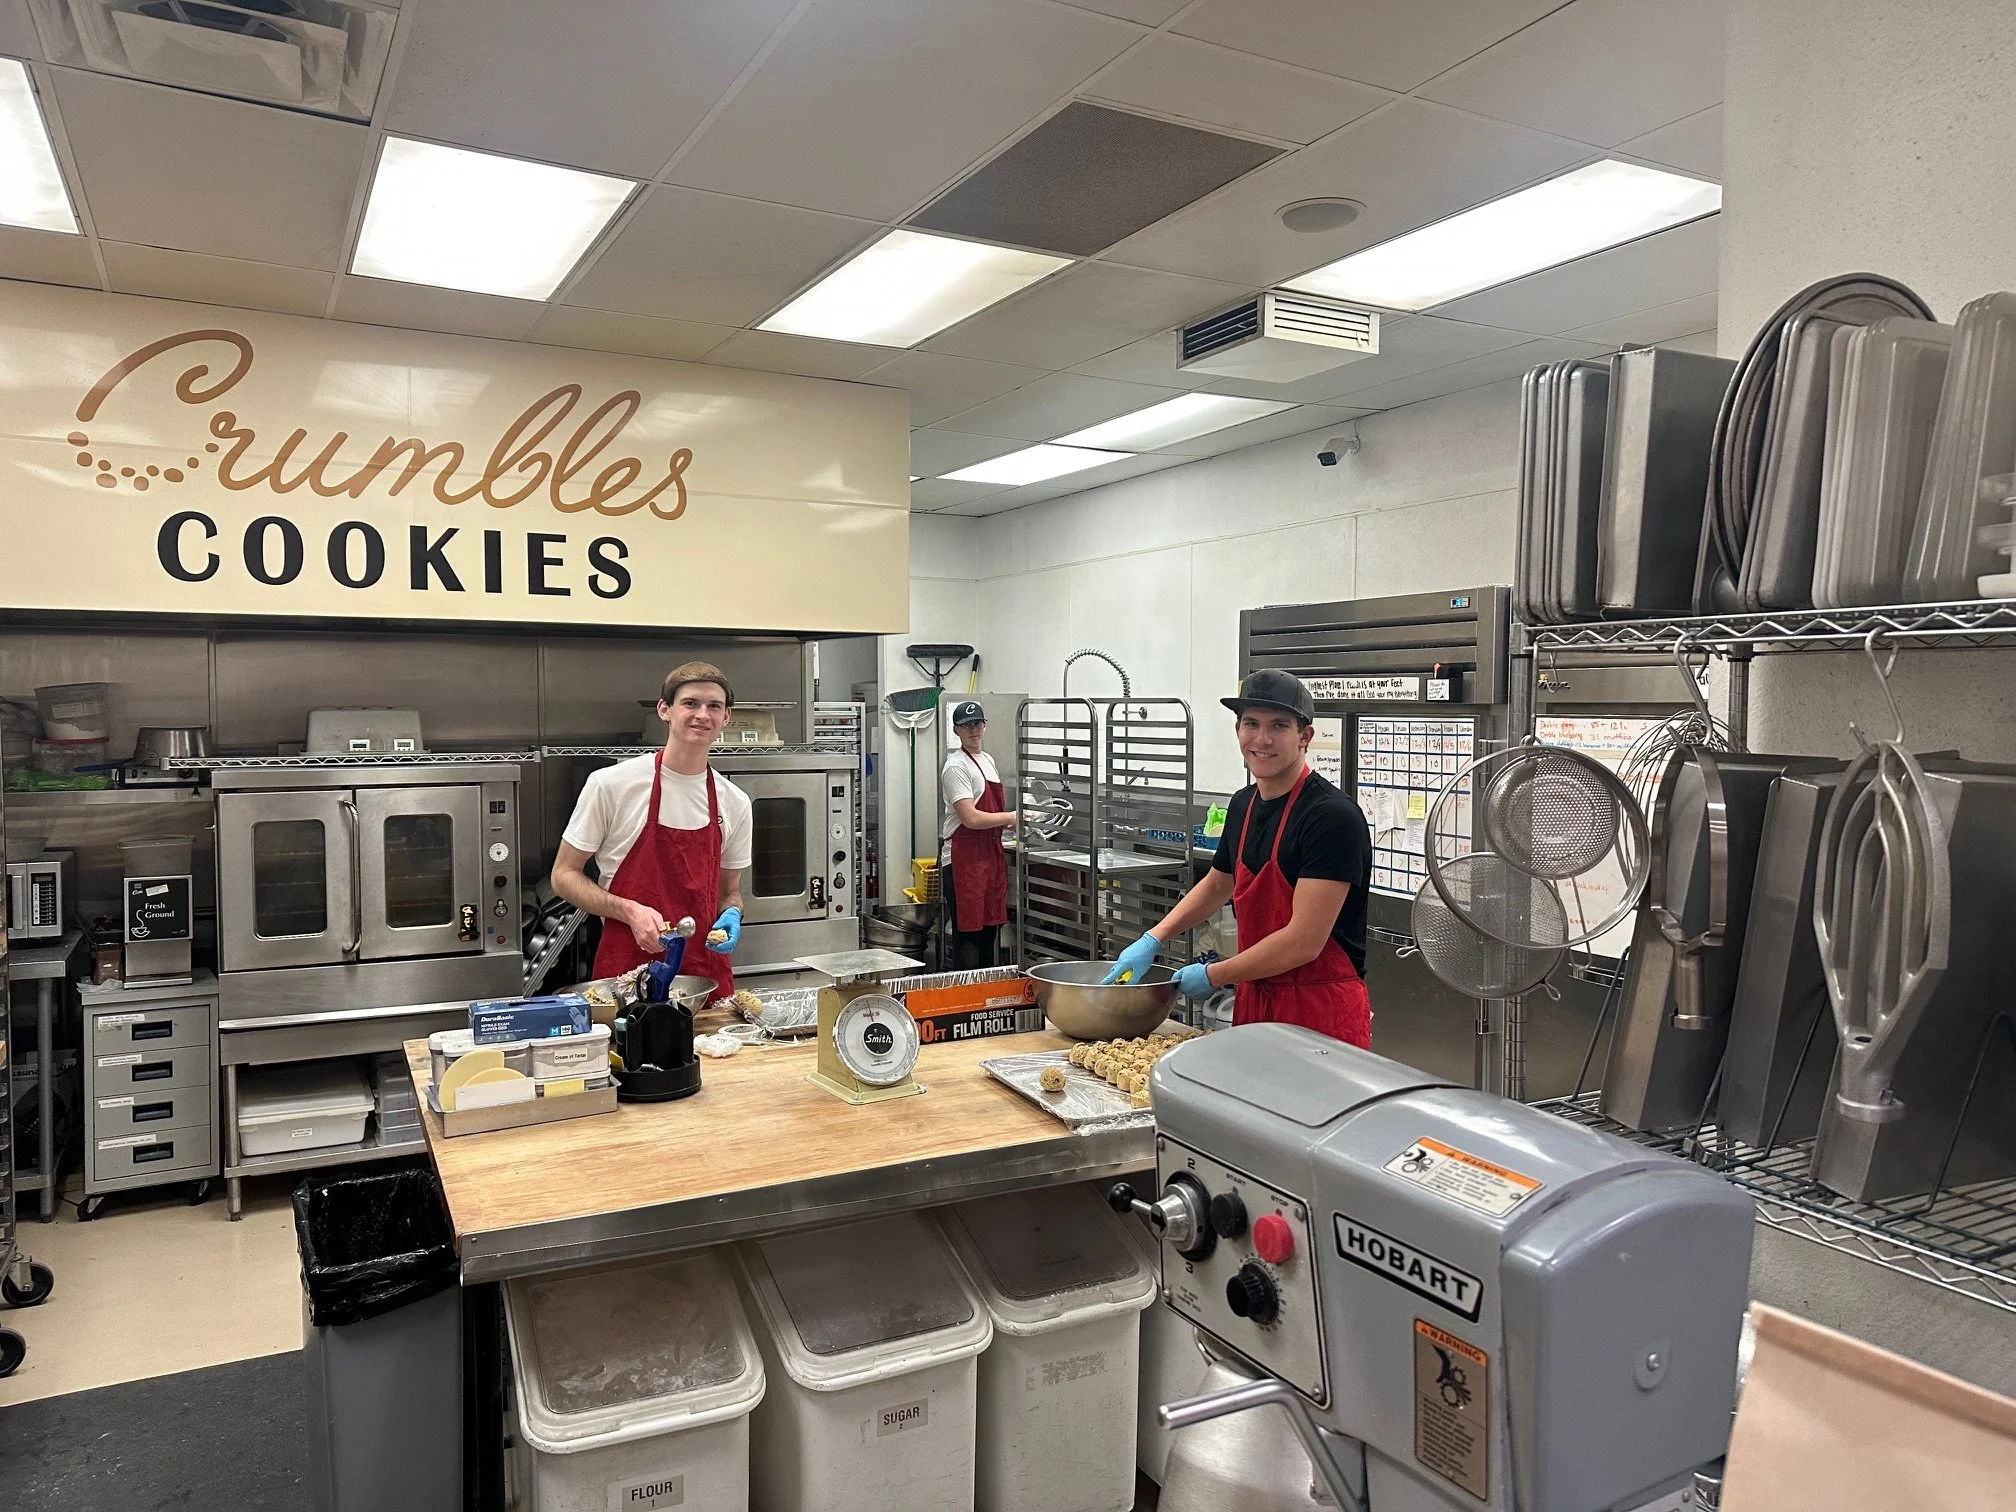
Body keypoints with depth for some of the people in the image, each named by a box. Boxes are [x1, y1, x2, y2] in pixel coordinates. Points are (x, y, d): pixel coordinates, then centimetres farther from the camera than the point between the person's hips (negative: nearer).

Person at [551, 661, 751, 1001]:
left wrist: (731, 914, -7)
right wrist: (629, 911, -17)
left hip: (707, 970, 3)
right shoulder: (611, 784, -8)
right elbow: (564, 875, -2)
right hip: (626, 970, -3)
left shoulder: (735, 803, 4)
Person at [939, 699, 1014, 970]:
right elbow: (971, 818, -20)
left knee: (989, 931, 14)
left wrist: (1012, 826, 10)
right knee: (968, 936, -6)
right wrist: (1011, 817, -11)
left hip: (991, 854, 9)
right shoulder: (957, 766, -12)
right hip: (965, 858, -9)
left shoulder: (987, 760, 16)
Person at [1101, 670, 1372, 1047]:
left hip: (1322, 1011, -7)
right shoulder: (1243, 805, 6)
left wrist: (1213, 976, -12)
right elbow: (1217, 885, 23)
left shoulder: (1333, 817, -19)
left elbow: (1304, 942, -22)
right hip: (1253, 1000, 7)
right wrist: (1151, 941, 12)